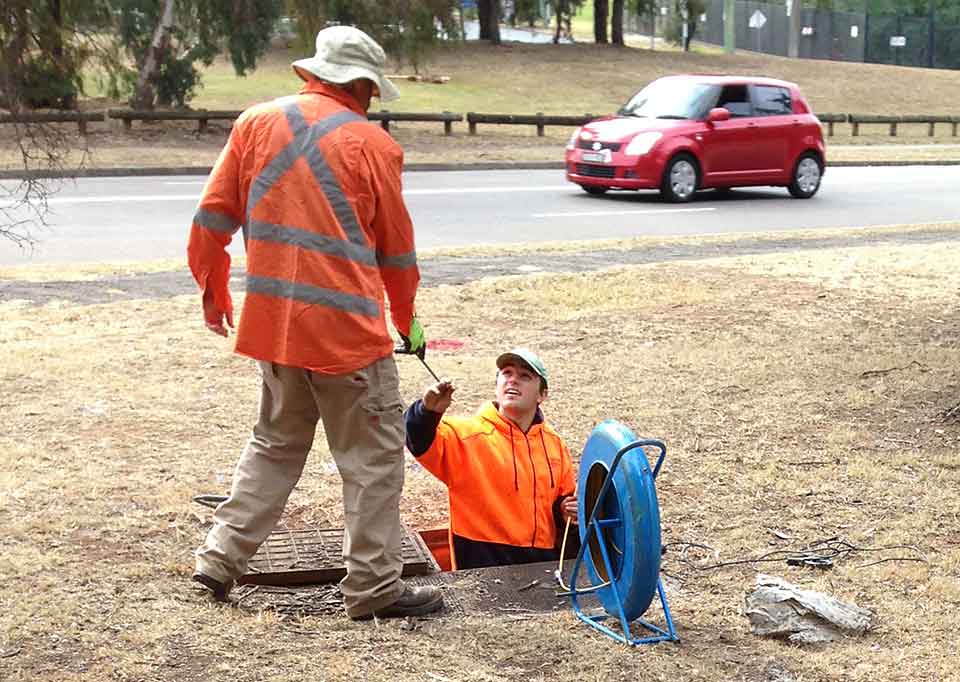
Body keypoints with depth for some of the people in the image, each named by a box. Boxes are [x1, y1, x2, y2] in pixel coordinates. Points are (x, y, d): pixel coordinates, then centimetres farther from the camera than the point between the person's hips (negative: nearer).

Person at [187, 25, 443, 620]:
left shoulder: (255, 124, 5)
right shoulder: (372, 144, -5)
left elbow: (213, 218, 6)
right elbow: (397, 249, 3)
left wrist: (214, 291, 20)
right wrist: (407, 321, 18)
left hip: (272, 321, 5)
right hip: (347, 328, -5)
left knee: (276, 443, 22)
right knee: (374, 458, 6)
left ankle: (222, 556, 20)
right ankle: (375, 586, 10)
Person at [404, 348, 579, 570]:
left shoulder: (554, 444, 17)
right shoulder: (469, 435, -1)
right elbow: (420, 442, -17)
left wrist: (567, 510, 8)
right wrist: (428, 411, -36)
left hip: (545, 560, 5)